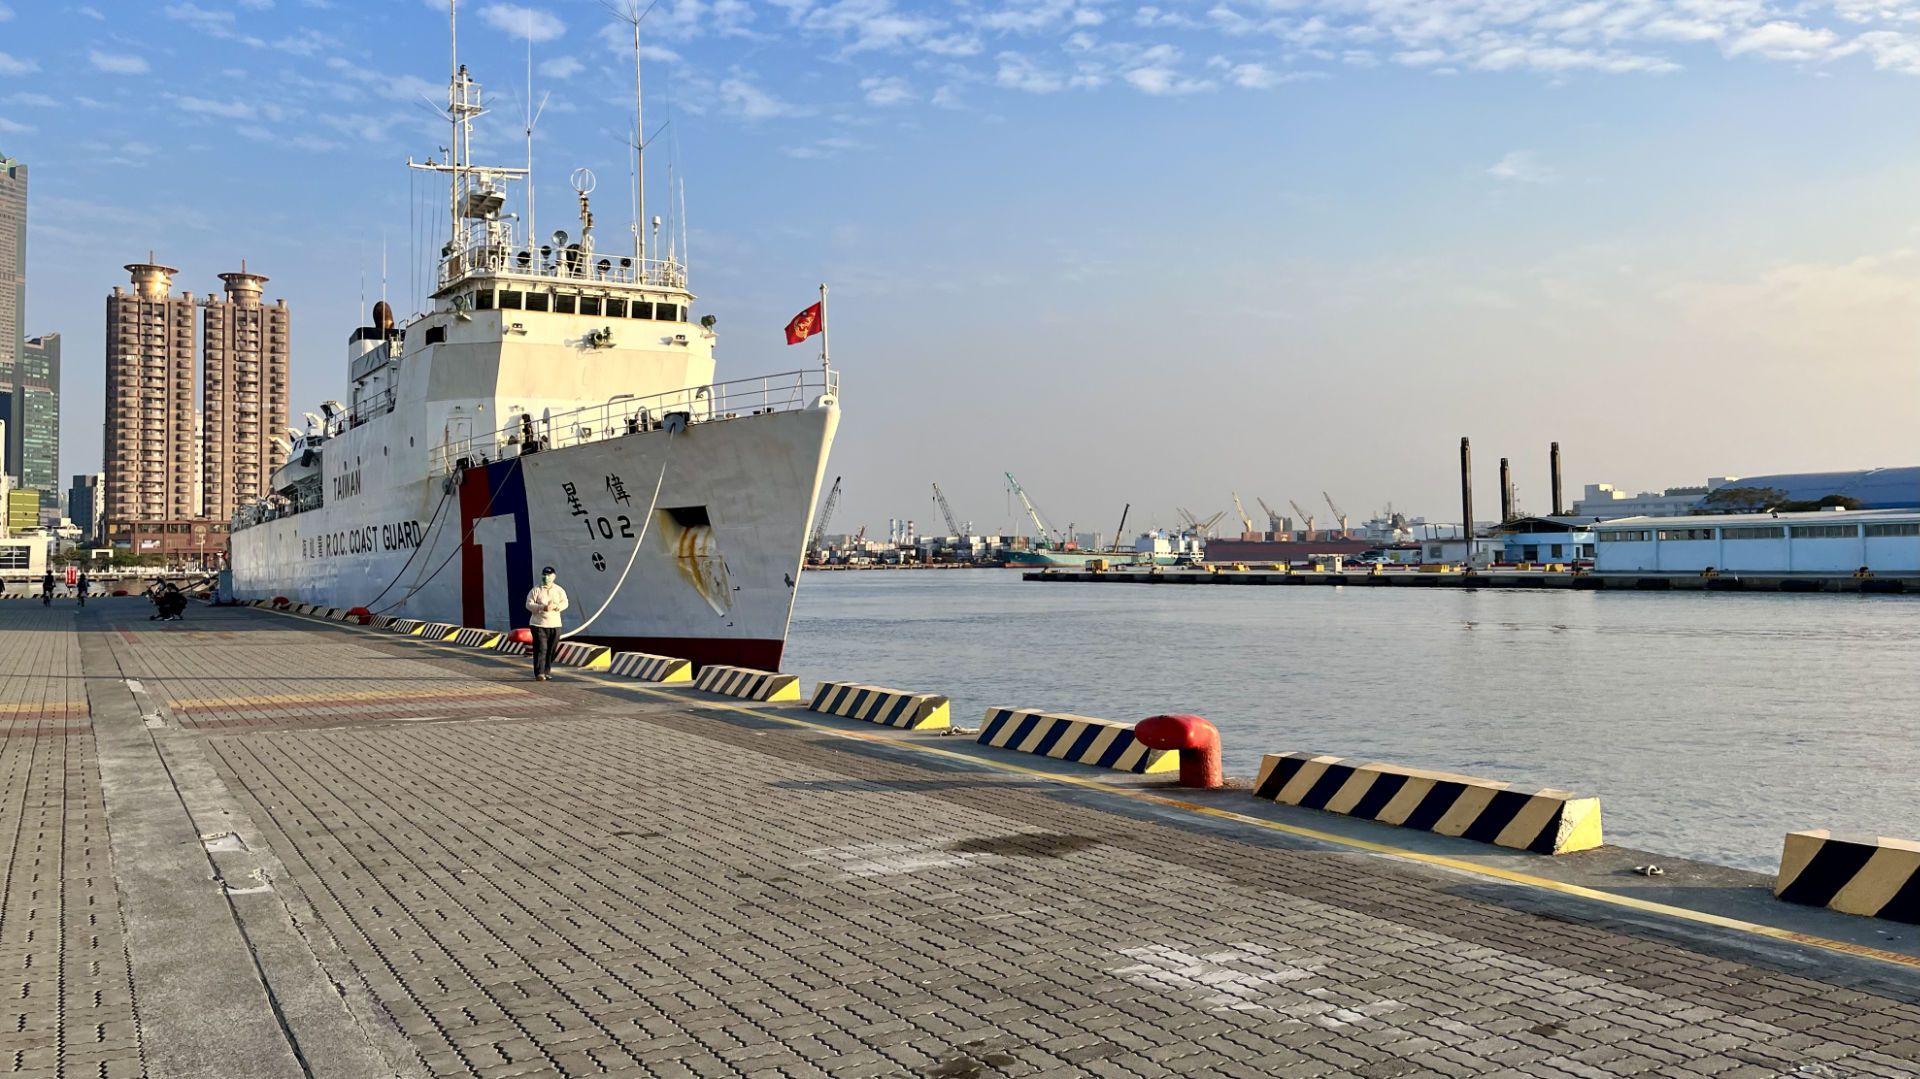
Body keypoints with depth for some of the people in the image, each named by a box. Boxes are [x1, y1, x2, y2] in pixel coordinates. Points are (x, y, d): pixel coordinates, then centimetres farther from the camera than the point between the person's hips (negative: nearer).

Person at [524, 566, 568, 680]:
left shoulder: (559, 590, 8)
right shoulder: (536, 590, -1)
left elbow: (565, 603, -1)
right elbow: (529, 604, -7)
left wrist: (555, 606, -21)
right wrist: (543, 607, -21)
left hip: (554, 625, 3)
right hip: (538, 624, -3)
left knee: (551, 650, 6)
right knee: (541, 649, -10)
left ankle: (547, 672, 16)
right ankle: (539, 674, -11)